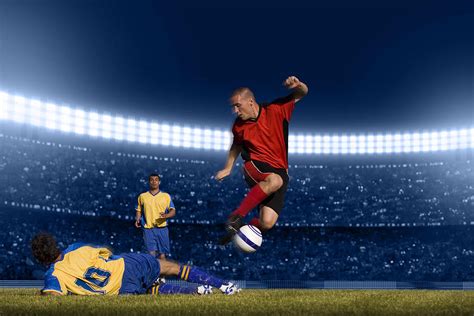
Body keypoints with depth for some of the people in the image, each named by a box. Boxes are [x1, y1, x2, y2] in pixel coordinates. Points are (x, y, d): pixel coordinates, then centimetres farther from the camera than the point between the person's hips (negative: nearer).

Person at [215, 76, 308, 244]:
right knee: (274, 181, -39)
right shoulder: (238, 125, 4)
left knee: (267, 223, -17)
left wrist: (298, 85, -22)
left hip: (279, 171, 0)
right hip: (254, 167, 0)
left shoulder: (276, 110, -5)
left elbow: (302, 93, 0)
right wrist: (228, 168, 21)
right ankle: (236, 217, -27)